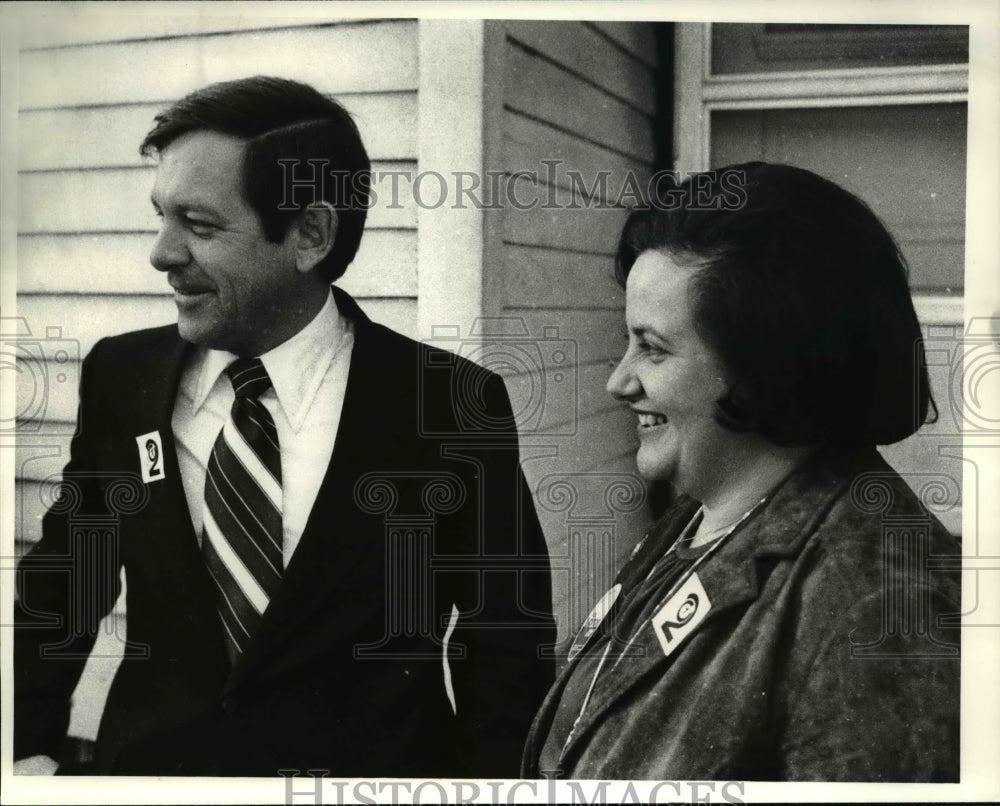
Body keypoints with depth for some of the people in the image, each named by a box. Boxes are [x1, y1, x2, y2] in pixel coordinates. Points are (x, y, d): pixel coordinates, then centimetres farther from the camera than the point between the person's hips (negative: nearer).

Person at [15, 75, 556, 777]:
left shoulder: (452, 404, -15)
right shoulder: (121, 378, -5)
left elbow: (508, 662, -7)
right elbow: (62, 581, 6)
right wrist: (29, 745, -5)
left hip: (370, 767, -3)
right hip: (146, 761, 3)